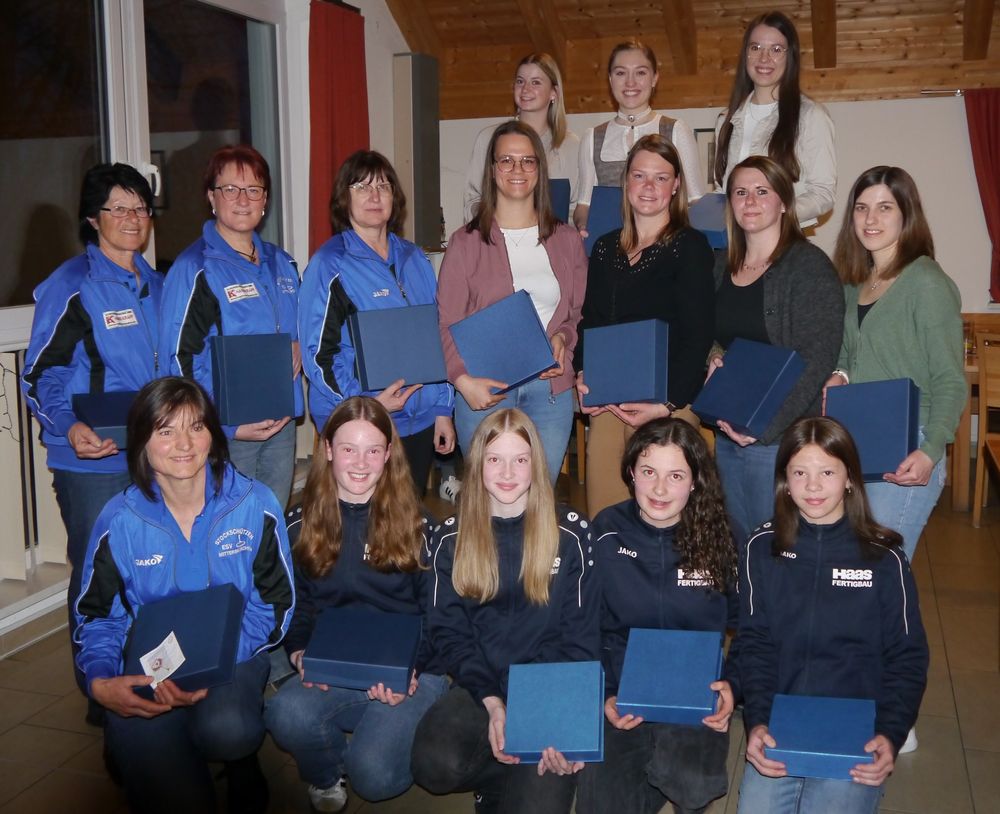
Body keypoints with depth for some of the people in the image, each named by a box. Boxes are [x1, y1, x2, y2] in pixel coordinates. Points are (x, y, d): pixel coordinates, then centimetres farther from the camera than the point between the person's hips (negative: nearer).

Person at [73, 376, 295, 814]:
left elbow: (276, 603, -4)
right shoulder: (120, 520, -5)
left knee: (226, 729, -35)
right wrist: (99, 681, -18)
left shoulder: (254, 504, -7)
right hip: (148, 670, 1)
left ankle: (243, 764, 4)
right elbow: (96, 615, 4)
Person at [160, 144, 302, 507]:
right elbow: (180, 360, -12)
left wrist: (299, 348, 0)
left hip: (281, 423, 6)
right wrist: (227, 426, -17)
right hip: (226, 431, -6)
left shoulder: (281, 263, 12)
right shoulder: (194, 268, -8)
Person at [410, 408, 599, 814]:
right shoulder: (451, 538, 4)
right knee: (435, 765, -28)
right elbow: (448, 632, 1)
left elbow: (581, 635, 1)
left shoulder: (570, 533, 1)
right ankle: (521, 771, 2)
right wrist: (492, 702, -14)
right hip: (479, 685, 2)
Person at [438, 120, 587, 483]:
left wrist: (562, 338, -4)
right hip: (483, 392, -2)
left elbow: (582, 312, 17)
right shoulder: (467, 242, 4)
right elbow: (446, 323, 1)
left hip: (550, 388, 2)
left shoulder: (567, 240, 13)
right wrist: (464, 380, -13)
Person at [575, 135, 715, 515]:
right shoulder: (605, 248, 15)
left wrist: (668, 405, -14)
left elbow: (698, 338, -8)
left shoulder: (690, 247, -2)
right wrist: (582, 377, 1)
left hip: (669, 402, -5)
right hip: (607, 403, 5)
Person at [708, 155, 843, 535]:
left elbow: (816, 360, -16)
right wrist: (712, 358, -2)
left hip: (781, 435, -7)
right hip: (726, 431, 7)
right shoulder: (724, 266, 11)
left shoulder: (810, 266, -10)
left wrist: (766, 426, -22)